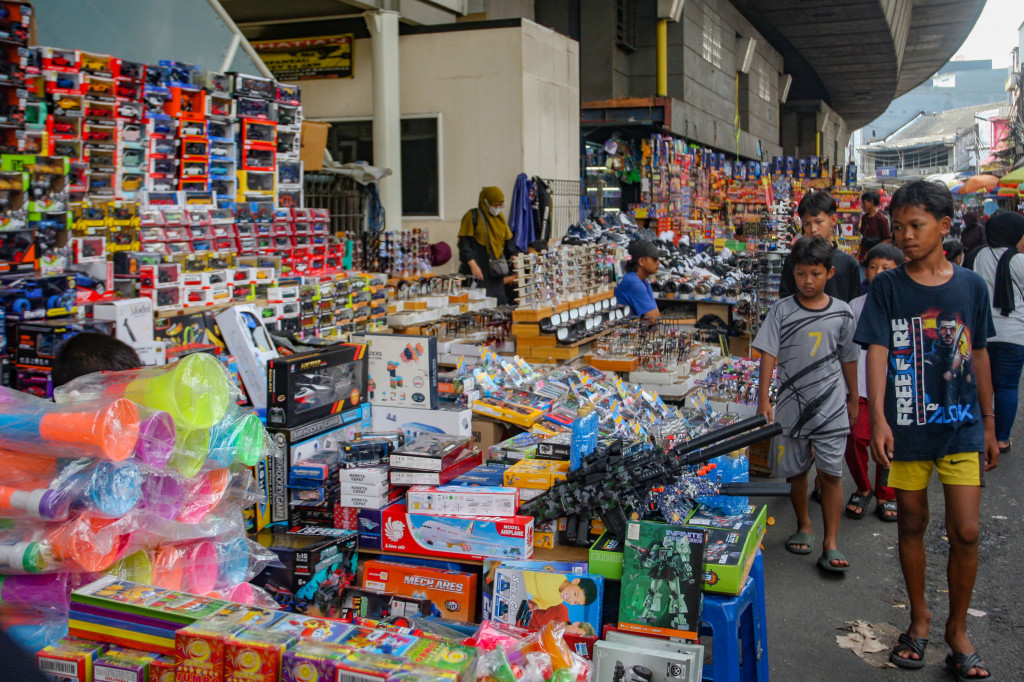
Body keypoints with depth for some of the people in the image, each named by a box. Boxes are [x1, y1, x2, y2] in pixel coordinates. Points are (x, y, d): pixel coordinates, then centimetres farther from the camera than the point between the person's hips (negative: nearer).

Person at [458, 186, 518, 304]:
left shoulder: (500, 217, 15)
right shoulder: (473, 216, -4)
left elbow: (508, 241, 19)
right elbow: (464, 243, -10)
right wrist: (473, 265, -18)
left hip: (496, 269, 6)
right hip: (478, 268, -6)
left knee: (498, 302, 3)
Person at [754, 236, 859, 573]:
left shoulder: (841, 313, 2)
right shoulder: (782, 311, -2)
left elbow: (848, 358, 11)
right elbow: (768, 355, -5)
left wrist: (853, 399, 16)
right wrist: (763, 400, -11)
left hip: (831, 406, 0)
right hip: (792, 404, 0)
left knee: (831, 473, -2)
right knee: (795, 470, 11)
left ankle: (831, 544, 4)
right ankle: (803, 526, 33)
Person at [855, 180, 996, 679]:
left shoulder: (970, 286, 4)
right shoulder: (887, 288, -2)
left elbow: (979, 356, 10)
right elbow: (877, 353, -9)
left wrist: (989, 424, 12)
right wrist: (878, 418, -21)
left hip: (961, 428, 1)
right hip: (906, 428, -1)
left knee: (965, 532, -1)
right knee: (912, 525, 11)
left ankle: (957, 629, 19)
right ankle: (919, 617, 30)